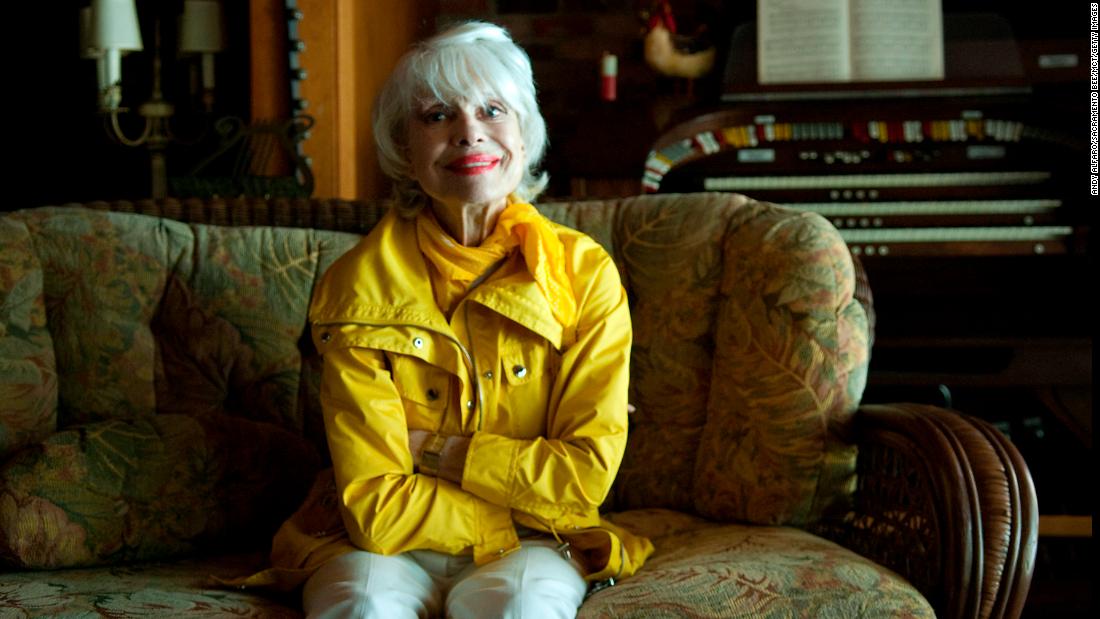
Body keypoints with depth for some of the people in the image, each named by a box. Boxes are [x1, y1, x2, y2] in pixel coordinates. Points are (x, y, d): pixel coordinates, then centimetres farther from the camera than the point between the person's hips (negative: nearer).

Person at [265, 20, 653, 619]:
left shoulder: (585, 272, -4)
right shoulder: (357, 286, -8)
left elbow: (588, 471, -8)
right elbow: (376, 505, -13)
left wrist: (434, 449, -12)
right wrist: (520, 518, -15)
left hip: (530, 548, 1)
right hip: (393, 546, 0)